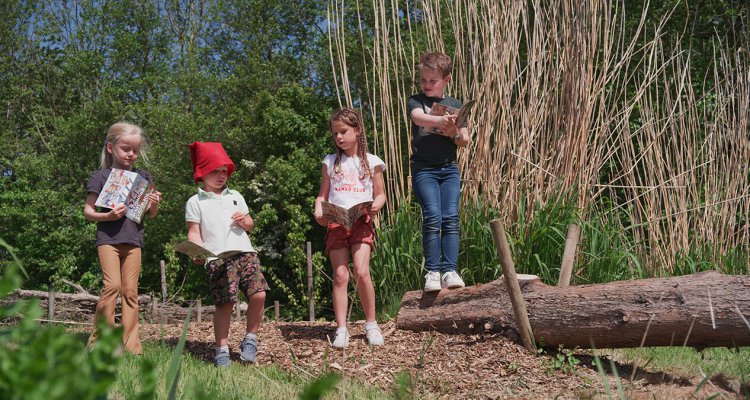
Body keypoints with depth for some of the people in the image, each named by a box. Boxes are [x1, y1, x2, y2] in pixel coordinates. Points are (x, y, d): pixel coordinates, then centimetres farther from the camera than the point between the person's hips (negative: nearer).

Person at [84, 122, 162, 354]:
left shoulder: (143, 177, 12)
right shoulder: (101, 176, 2)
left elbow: (151, 214, 16)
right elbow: (88, 211, 1)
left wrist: (155, 204, -6)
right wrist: (108, 216, -17)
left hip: (133, 239, 3)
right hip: (108, 237, -3)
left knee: (130, 290, 1)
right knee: (112, 285, -17)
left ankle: (131, 345, 4)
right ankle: (98, 339, -4)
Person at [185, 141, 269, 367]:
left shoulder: (235, 196, 22)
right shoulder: (195, 202, 10)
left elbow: (249, 224, 27)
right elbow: (194, 232, 4)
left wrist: (244, 221, 3)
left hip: (245, 252, 4)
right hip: (217, 259, -4)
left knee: (259, 294, -11)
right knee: (225, 303, -10)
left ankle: (250, 339, 8)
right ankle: (222, 350, 1)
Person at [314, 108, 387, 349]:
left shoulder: (371, 162, 9)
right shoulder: (330, 162, 14)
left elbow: (380, 194, 11)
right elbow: (322, 195, 15)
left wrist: (376, 206, -11)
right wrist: (318, 212, -5)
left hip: (361, 222, -2)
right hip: (335, 223, 2)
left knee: (361, 272, -16)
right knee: (340, 276, -6)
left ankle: (371, 324, 0)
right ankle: (341, 329, -4)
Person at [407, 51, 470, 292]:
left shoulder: (455, 105, 13)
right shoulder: (416, 101, 6)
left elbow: (465, 141, 11)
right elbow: (418, 118, -18)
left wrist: (455, 134, -11)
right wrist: (441, 121, -35)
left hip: (449, 168, 3)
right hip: (424, 168, -3)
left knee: (451, 218, -7)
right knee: (432, 217, -14)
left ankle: (450, 271, -7)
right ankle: (432, 272, -9)